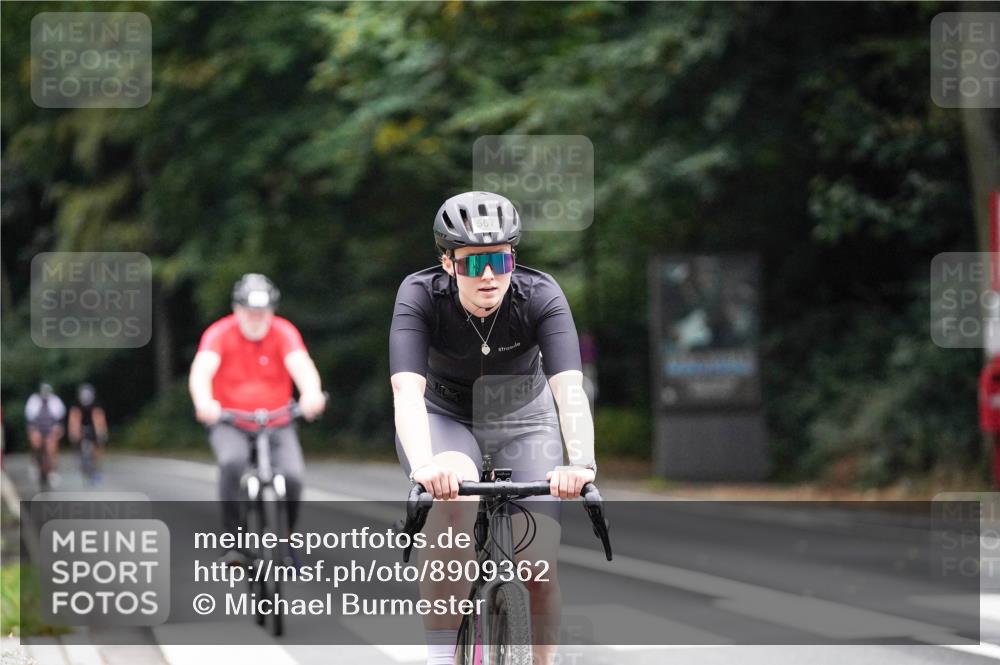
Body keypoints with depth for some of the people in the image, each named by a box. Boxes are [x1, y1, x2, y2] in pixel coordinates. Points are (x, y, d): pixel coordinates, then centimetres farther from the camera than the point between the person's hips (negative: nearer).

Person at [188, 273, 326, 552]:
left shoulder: (283, 332, -8)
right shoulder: (219, 334, -10)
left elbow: (301, 365, -25)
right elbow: (201, 370, -26)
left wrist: (312, 394, -48)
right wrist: (204, 403, -48)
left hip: (277, 424, 1)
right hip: (230, 424, -1)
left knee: (292, 477, -21)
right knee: (232, 462, -33)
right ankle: (233, 538, -19)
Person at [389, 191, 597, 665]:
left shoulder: (540, 297, -26)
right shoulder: (421, 296, -27)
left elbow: (568, 387, -39)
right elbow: (407, 389, -40)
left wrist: (582, 463, -57)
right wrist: (423, 465, -58)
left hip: (523, 421, 1)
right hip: (444, 417, -1)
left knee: (539, 568, -13)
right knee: (455, 498, -35)